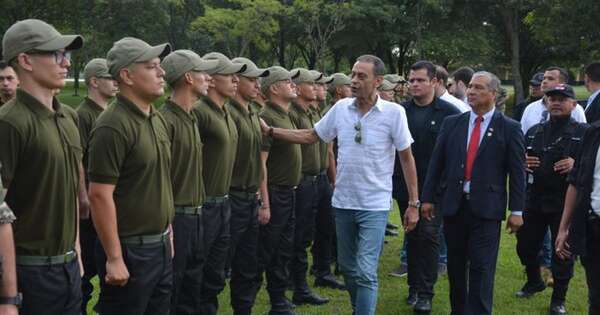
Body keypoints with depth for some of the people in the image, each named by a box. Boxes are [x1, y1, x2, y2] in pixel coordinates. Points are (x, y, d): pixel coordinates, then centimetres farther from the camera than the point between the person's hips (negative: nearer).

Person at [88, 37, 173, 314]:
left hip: (161, 245, 8)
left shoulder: (158, 119, 9)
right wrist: (114, 258, -20)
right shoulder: (113, 126, -18)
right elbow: (100, 195, -20)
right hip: (129, 250, -8)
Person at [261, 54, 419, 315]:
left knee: (365, 272, -10)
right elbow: (310, 136, 10)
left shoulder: (393, 112, -10)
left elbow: (406, 158, -4)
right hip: (343, 202, 5)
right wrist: (269, 130, 4)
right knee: (348, 267, 17)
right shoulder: (340, 108, 1)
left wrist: (413, 203, -4)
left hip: (374, 205, -5)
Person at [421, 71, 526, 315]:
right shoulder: (452, 123, 8)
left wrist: (517, 210, -4)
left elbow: (517, 172, -1)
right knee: (455, 266, 12)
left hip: (486, 207, -3)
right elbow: (436, 163, 9)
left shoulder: (509, 128, 0)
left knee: (481, 268, -4)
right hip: (453, 204, 3)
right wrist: (428, 198, 5)